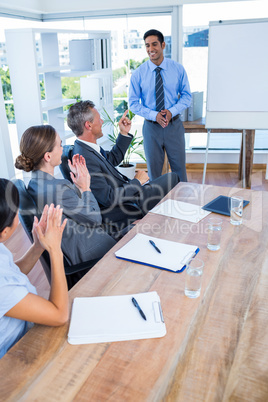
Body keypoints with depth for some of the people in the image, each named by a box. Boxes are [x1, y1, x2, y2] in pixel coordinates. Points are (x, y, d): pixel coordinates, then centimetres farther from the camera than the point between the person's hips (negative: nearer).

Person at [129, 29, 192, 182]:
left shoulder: (178, 69, 0)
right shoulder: (138, 74, -3)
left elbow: (187, 96, 3)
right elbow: (133, 103, -2)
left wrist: (172, 111, -16)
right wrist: (154, 115, -18)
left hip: (174, 125, 0)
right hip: (151, 127, 0)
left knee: (179, 169, 8)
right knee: (154, 170, 11)